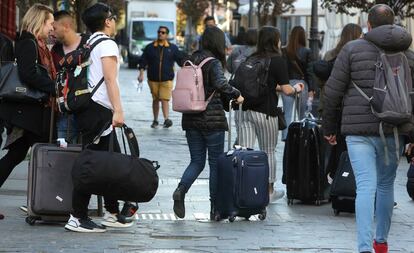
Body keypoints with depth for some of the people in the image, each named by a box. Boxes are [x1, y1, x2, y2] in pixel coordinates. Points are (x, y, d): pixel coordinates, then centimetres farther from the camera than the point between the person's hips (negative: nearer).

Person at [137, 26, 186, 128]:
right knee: (155, 100, 9)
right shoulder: (150, 47, 7)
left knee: (164, 99, -14)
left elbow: (181, 60, 9)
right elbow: (143, 61, 6)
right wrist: (141, 73, -4)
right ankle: (155, 120, 19)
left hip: (167, 79, -2)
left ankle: (166, 119, -20)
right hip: (153, 79, 2)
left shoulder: (172, 48, 7)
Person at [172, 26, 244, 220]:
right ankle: (215, 207, 8)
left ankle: (181, 189, -14)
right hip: (212, 119, -6)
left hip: (191, 118, 6)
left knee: (197, 161, 12)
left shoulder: (191, 60, 8)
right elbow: (220, 84, -28)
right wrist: (236, 94, -14)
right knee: (216, 163, 5)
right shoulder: (214, 63, -12)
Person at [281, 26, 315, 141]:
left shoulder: (283, 51, -2)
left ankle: (285, 136, -8)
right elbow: (309, 72, -5)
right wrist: (311, 89, -1)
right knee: (303, 114, 11)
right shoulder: (306, 52, -5)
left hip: (286, 84, 1)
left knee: (287, 113, 2)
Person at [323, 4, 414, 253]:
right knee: (386, 184, 17)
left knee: (366, 186, -7)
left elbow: (333, 92, -1)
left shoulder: (352, 49, -1)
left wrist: (329, 127, 11)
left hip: (358, 130, -2)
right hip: (393, 131, 3)